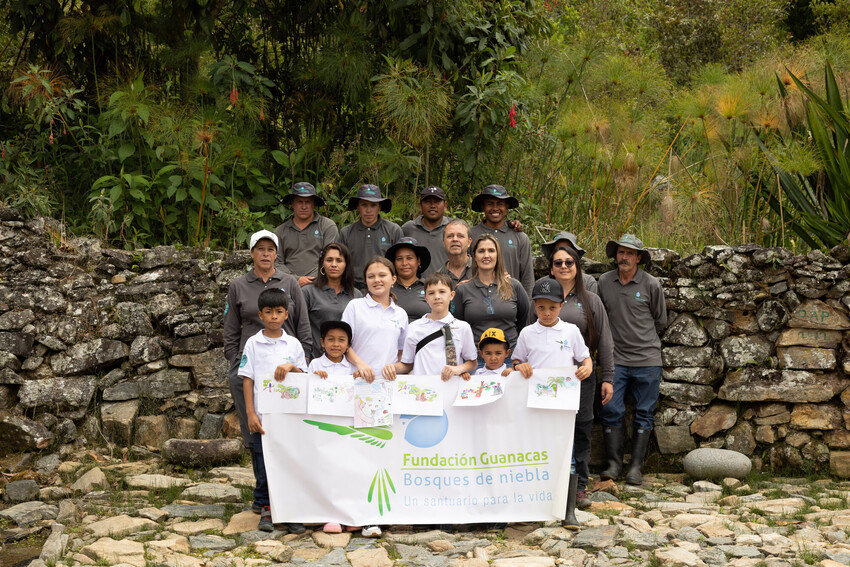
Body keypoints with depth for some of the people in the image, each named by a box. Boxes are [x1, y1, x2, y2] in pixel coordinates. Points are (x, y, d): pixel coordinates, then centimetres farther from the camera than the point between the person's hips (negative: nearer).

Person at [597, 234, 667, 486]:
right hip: (615, 358, 1)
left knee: (644, 414, 3)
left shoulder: (651, 285, -2)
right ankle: (613, 463, 7)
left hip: (647, 359, -1)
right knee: (611, 411, -4)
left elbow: (660, 321, 11)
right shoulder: (604, 282, 4)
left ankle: (636, 466, 9)